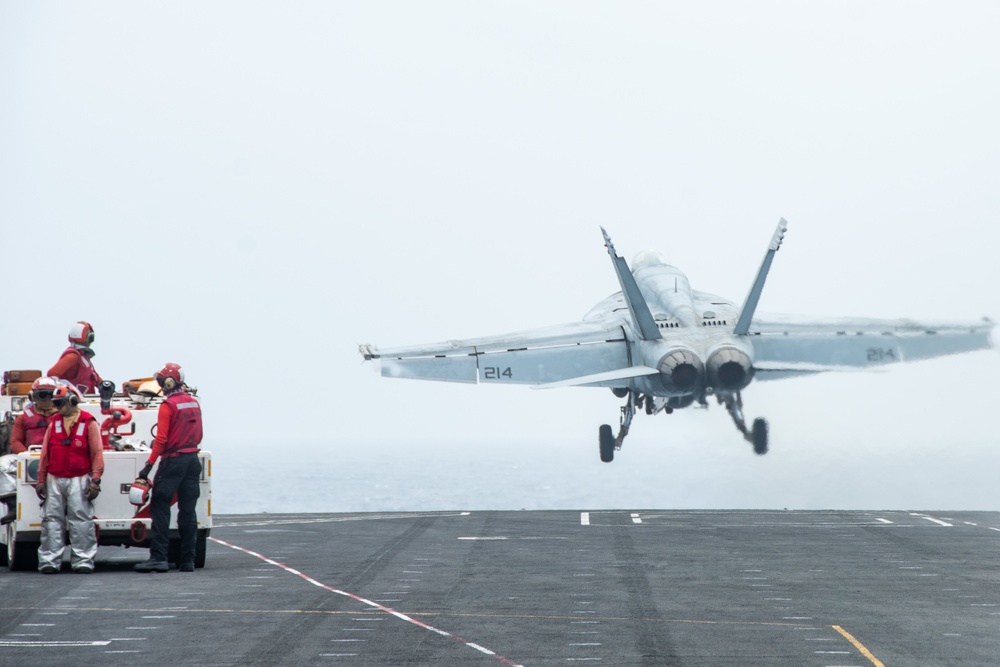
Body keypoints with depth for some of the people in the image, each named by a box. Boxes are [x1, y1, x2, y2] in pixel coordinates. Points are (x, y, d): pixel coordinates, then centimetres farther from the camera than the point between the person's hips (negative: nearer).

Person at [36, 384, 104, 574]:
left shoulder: (89, 423, 3)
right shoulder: (54, 423, 14)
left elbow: (97, 453, 0)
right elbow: (45, 453, 15)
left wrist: (95, 480, -8)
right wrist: (41, 479, 10)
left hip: (79, 480, -4)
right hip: (54, 480, 4)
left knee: (81, 519, -8)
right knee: (52, 520, 0)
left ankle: (83, 560, -4)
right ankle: (49, 560, 2)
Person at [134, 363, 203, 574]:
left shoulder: (168, 405, -10)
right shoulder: (194, 403, 10)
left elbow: (161, 438, -16)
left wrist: (149, 465, -14)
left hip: (173, 461, -7)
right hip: (193, 460, 7)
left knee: (160, 508, -4)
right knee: (188, 510, 8)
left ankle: (158, 557, -10)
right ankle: (188, 560, 7)